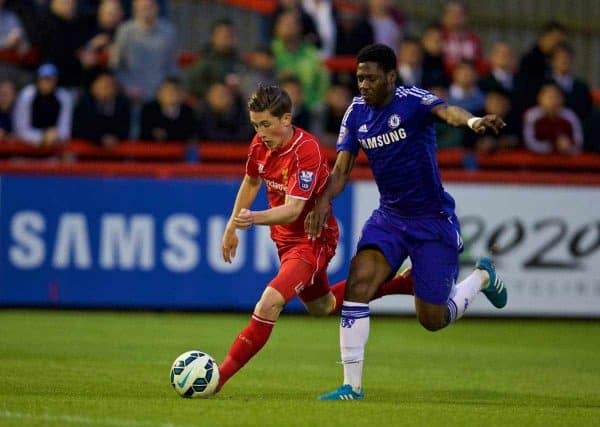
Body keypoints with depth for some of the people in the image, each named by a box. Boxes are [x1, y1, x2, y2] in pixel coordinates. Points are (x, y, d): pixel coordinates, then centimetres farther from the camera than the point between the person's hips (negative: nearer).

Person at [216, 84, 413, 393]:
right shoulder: (261, 145, -6)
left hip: (313, 239, -9)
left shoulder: (307, 152, -28)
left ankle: (216, 378, -26)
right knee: (320, 306, 28)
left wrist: (255, 218, -50)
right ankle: (401, 284, 41)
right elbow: (251, 183, 16)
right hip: (285, 239, 9)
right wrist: (232, 226, 16)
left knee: (269, 304, -26)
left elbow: (292, 210, -35)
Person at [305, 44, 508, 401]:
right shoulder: (356, 112, 0)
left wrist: (473, 121, -62)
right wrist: (324, 200, -16)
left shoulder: (412, 101, -17)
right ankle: (352, 386, -12)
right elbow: (342, 169, 5)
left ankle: (482, 277, 31)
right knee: (358, 284, -18)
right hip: (389, 217, 5)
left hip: (434, 220, -5)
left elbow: (446, 111, -39)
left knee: (433, 319, -1)